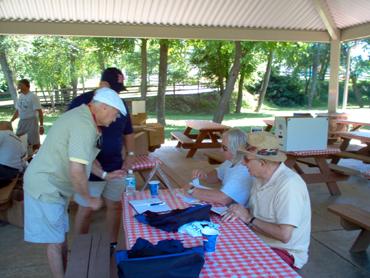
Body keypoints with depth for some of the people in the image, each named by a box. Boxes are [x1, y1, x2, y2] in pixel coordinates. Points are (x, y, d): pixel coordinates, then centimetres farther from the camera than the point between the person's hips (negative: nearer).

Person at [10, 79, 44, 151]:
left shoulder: (33, 97, -11)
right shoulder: (20, 96, 10)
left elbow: (39, 111, -14)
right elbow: (17, 111, 19)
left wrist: (41, 125, -19)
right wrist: (10, 122, 19)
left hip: (31, 121, -7)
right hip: (21, 121, 8)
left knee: (35, 144, -3)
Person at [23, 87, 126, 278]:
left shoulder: (82, 116, 6)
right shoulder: (85, 126, -26)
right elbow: (76, 172, -32)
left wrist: (104, 174, 16)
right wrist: (90, 199, -16)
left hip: (53, 185, 10)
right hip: (46, 188, -10)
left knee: (60, 234, 22)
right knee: (55, 241, 5)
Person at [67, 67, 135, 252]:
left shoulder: (120, 104, 5)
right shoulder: (81, 102, -11)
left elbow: (128, 132, 15)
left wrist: (130, 154, 3)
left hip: (115, 167, 5)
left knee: (115, 206, 13)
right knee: (86, 210, 6)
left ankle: (113, 244, 31)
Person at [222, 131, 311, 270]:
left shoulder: (288, 184, -26)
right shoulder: (260, 177, 0)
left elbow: (284, 235, -28)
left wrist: (250, 219, -18)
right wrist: (238, 212, -12)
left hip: (286, 252, -7)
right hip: (261, 242, 7)